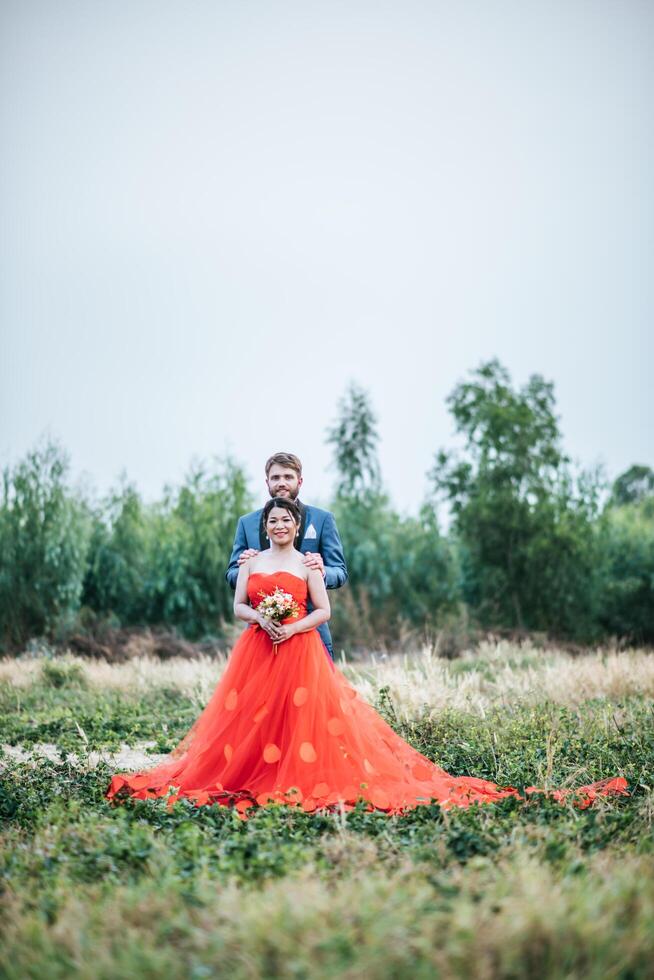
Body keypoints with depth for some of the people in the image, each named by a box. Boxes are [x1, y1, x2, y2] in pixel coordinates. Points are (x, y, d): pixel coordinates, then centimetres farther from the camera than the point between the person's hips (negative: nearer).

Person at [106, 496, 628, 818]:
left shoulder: (307, 564, 6)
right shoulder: (252, 561, 11)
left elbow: (324, 609, 1)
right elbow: (237, 605, 7)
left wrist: (293, 626, -13)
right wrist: (261, 618, -13)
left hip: (300, 651, -2)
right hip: (256, 651, 2)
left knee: (305, 716, -7)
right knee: (250, 717, -1)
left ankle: (308, 777, 0)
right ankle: (251, 776, 8)